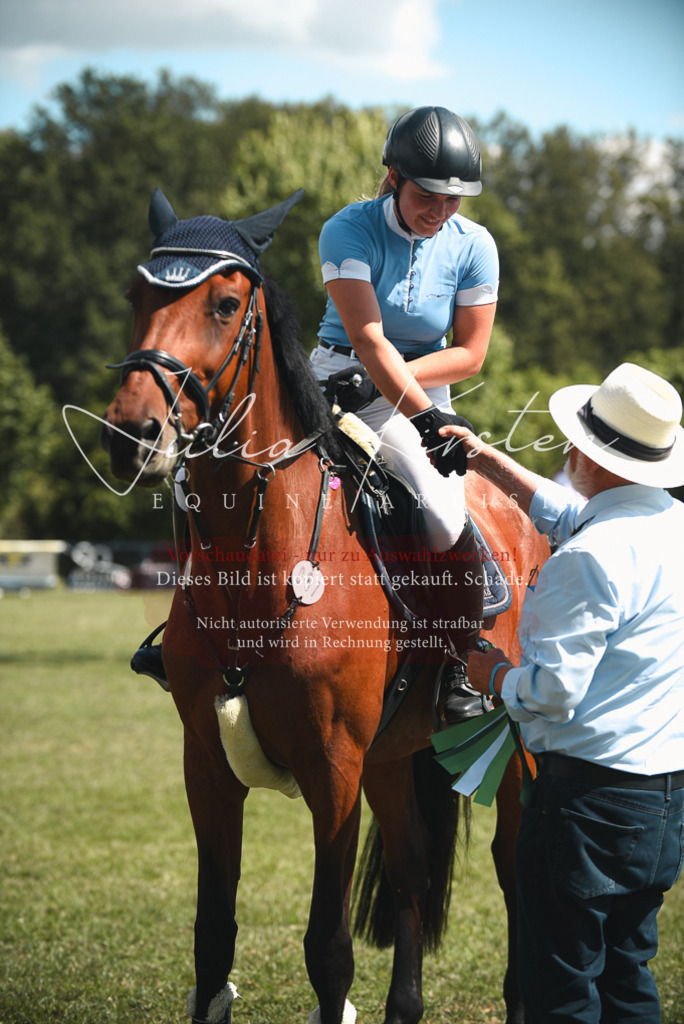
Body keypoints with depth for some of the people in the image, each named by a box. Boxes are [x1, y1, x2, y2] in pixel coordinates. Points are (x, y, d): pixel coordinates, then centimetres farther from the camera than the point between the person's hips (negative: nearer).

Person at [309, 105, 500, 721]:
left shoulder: (473, 246, -3)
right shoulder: (350, 230, -13)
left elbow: (471, 353, -2)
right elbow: (367, 338, -22)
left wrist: (388, 379, -17)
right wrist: (425, 418, -31)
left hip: (423, 388, 1)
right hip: (335, 380, -1)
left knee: (446, 520, -21)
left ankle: (465, 670, -4)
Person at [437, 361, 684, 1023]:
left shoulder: (588, 561, -21)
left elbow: (551, 691, -22)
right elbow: (570, 516, 27)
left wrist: (493, 673, -1)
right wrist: (488, 462, 33)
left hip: (590, 793, -9)